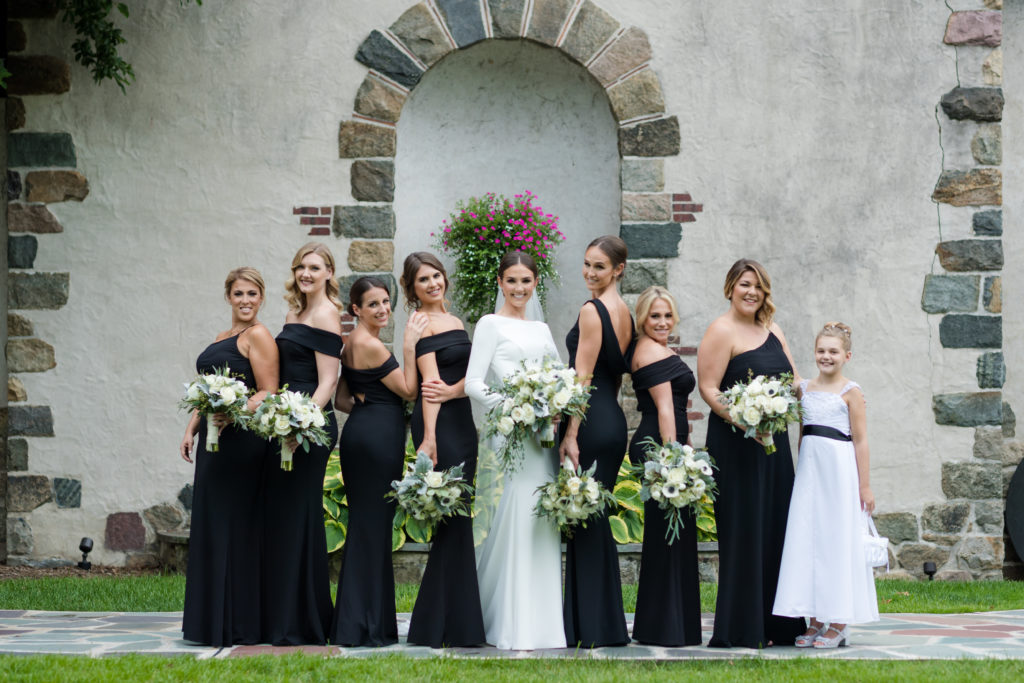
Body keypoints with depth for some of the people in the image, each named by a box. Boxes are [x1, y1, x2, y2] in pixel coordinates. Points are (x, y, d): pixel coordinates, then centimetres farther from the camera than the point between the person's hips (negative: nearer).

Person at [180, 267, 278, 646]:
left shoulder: (258, 336, -7)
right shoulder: (221, 338, 20)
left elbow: (269, 393, -14)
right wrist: (191, 429, 15)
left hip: (242, 441, -9)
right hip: (215, 442, 9)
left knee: (233, 526, -7)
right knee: (210, 526, 9)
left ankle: (238, 625, -3)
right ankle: (213, 623, 13)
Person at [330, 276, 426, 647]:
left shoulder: (352, 344, 15)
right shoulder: (370, 345, -14)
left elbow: (341, 398, 19)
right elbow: (408, 390, -10)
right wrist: (409, 343, -13)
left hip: (358, 435, 10)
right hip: (379, 437, -10)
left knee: (363, 524, 13)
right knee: (373, 525, -6)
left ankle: (353, 623, 16)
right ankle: (367, 626, -4)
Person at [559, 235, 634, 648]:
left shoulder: (592, 310, -12)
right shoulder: (625, 313, 16)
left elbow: (583, 376, -16)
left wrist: (570, 434, -17)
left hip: (591, 420, -9)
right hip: (614, 421, 9)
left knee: (584, 519, -5)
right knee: (597, 517, 13)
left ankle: (588, 627, -3)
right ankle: (608, 625, 15)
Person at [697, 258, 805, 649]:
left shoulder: (772, 330, 15)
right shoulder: (722, 331, -7)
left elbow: (793, 380, 20)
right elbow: (708, 387, -13)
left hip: (774, 441, 8)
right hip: (735, 443, -7)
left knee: (774, 527, 9)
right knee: (743, 530, -6)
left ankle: (773, 624, 17)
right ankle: (741, 629, -1)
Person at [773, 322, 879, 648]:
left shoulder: (850, 392, -3)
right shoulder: (805, 389, 11)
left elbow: (860, 440, -4)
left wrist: (864, 485, -6)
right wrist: (802, 471, 15)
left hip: (839, 468, -5)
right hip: (809, 467, 5)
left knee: (839, 540, -1)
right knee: (808, 539, 4)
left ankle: (839, 624, 5)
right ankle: (816, 621, 10)